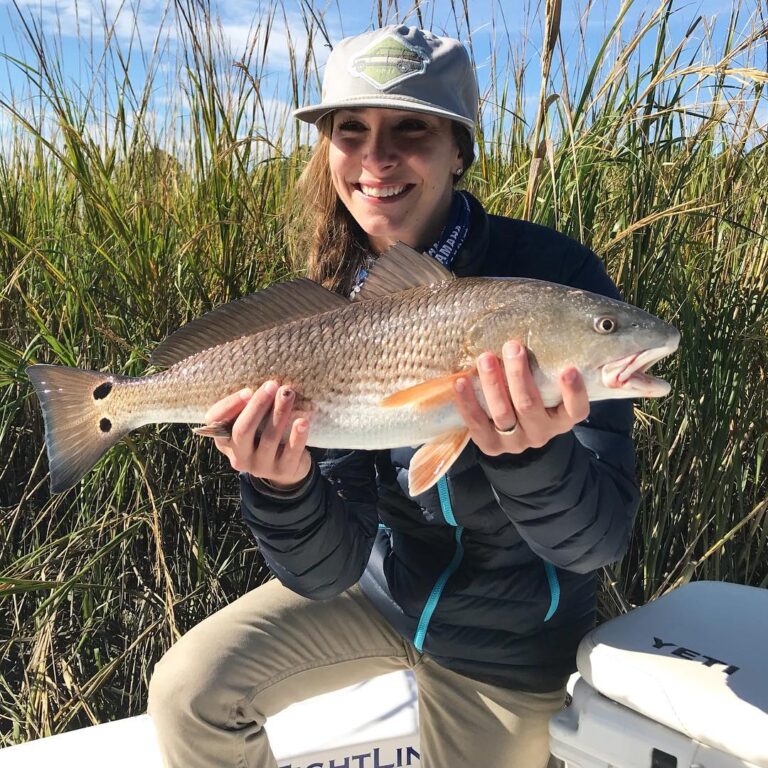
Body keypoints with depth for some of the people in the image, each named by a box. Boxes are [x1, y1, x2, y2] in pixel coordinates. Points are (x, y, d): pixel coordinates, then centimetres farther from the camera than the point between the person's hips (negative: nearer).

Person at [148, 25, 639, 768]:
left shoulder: (555, 275, -25)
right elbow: (325, 573, -18)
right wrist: (282, 487, -40)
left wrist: (530, 454, -46)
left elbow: (597, 538, -25)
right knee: (189, 689, -7)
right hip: (381, 585, 3)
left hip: (505, 633, -2)